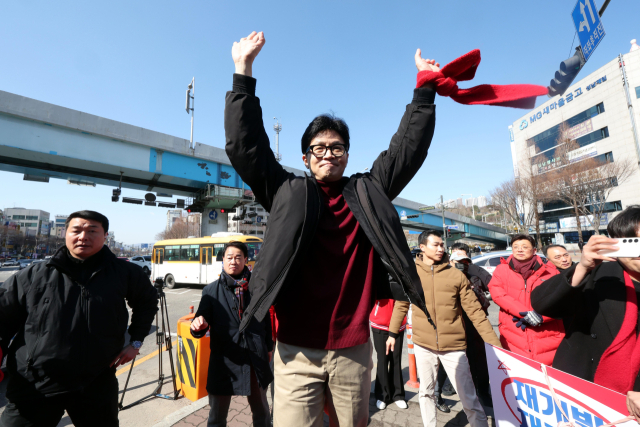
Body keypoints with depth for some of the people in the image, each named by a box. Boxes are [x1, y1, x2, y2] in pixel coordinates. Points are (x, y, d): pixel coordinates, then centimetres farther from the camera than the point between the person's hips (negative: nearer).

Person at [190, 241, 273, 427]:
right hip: (223, 360, 0)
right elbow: (203, 319, -7)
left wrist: (268, 347, 10)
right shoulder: (211, 290, -2)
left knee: (262, 411, 21)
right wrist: (198, 325, -30)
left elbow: (267, 318, 5)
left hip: (255, 359, 1)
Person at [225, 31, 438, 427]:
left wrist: (426, 87, 6)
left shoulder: (368, 193, 6)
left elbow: (408, 148, 7)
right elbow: (245, 145, -3)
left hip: (354, 349, 3)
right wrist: (244, 69, -4)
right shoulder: (288, 193, 1)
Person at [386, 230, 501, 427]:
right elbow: (401, 305, 8)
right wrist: (392, 333, 11)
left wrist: (494, 343, -6)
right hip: (423, 345, 1)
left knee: (469, 397, 8)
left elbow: (474, 311, -2)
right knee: (426, 392, 16)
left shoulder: (456, 275, -4)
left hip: (454, 346, -1)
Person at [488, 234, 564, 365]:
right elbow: (497, 293, -7)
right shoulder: (502, 270, 5)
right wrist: (525, 313, -17)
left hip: (547, 340, 1)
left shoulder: (549, 271, 6)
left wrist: (540, 316, -14)